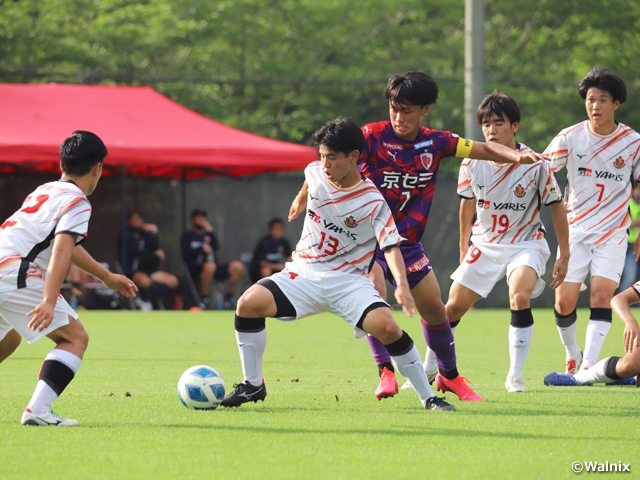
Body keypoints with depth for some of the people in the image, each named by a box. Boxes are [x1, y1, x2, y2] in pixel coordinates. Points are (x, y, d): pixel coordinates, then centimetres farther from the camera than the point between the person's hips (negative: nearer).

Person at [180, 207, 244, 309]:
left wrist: (210, 231, -5)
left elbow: (216, 247, 3)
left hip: (212, 270, 5)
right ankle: (204, 299, -26)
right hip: (194, 271, -5)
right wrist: (201, 249, -19)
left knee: (237, 266, -16)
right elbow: (186, 255, -5)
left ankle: (228, 298, -6)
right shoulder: (188, 236, 11)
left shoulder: (207, 235, 22)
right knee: (210, 265, -41)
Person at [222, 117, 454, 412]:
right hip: (304, 274, 4)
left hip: (347, 280, -4)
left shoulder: (372, 203, -15)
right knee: (248, 303, -20)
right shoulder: (315, 174, -3)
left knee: (387, 327, -28)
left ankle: (428, 398, -12)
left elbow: (390, 246, -22)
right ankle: (253, 385, -3)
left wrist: (402, 285, -39)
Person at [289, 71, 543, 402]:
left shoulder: (436, 143, -1)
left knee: (434, 309, 8)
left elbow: (483, 150, 3)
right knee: (374, 295, -28)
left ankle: (449, 375, 28)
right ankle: (386, 372, -19)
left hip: (407, 242, 4)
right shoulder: (372, 137, -14)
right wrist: (304, 197, -5)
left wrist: (517, 156, -14)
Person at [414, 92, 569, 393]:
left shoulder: (536, 165, -16)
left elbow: (556, 207, -5)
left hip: (525, 243, -3)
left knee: (519, 295, -30)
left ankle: (515, 377, -22)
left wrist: (564, 256, -4)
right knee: (454, 306, 3)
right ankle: (428, 369, 25)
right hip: (485, 243, 4)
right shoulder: (472, 163, -8)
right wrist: (463, 248, 18)